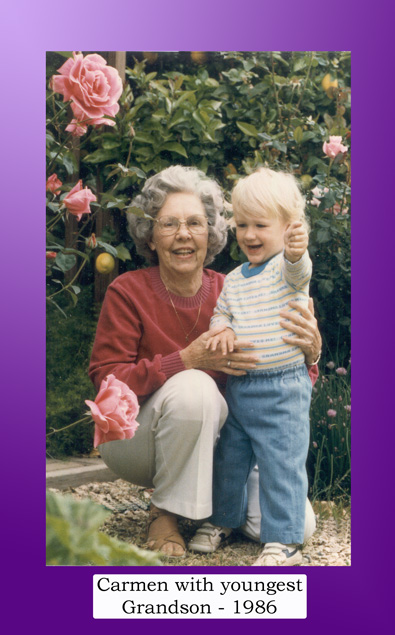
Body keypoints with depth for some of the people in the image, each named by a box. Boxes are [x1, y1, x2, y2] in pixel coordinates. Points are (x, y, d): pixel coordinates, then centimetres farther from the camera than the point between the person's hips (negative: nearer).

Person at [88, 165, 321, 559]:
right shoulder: (128, 292, -12)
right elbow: (105, 379, -18)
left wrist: (309, 352, -26)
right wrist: (187, 360, -29)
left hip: (210, 445, 4)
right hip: (133, 436, -3)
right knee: (193, 387, -35)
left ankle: (212, 497, 17)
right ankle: (164, 511, -13)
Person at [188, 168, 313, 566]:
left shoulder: (287, 268, -9)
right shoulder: (233, 280, 11)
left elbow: (298, 271, -31)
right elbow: (220, 313, 19)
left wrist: (297, 250, -55)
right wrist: (222, 329, -5)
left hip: (282, 388, -6)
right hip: (237, 386, 7)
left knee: (281, 464, -4)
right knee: (228, 456, 18)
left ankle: (283, 541, 6)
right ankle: (223, 519, 38)